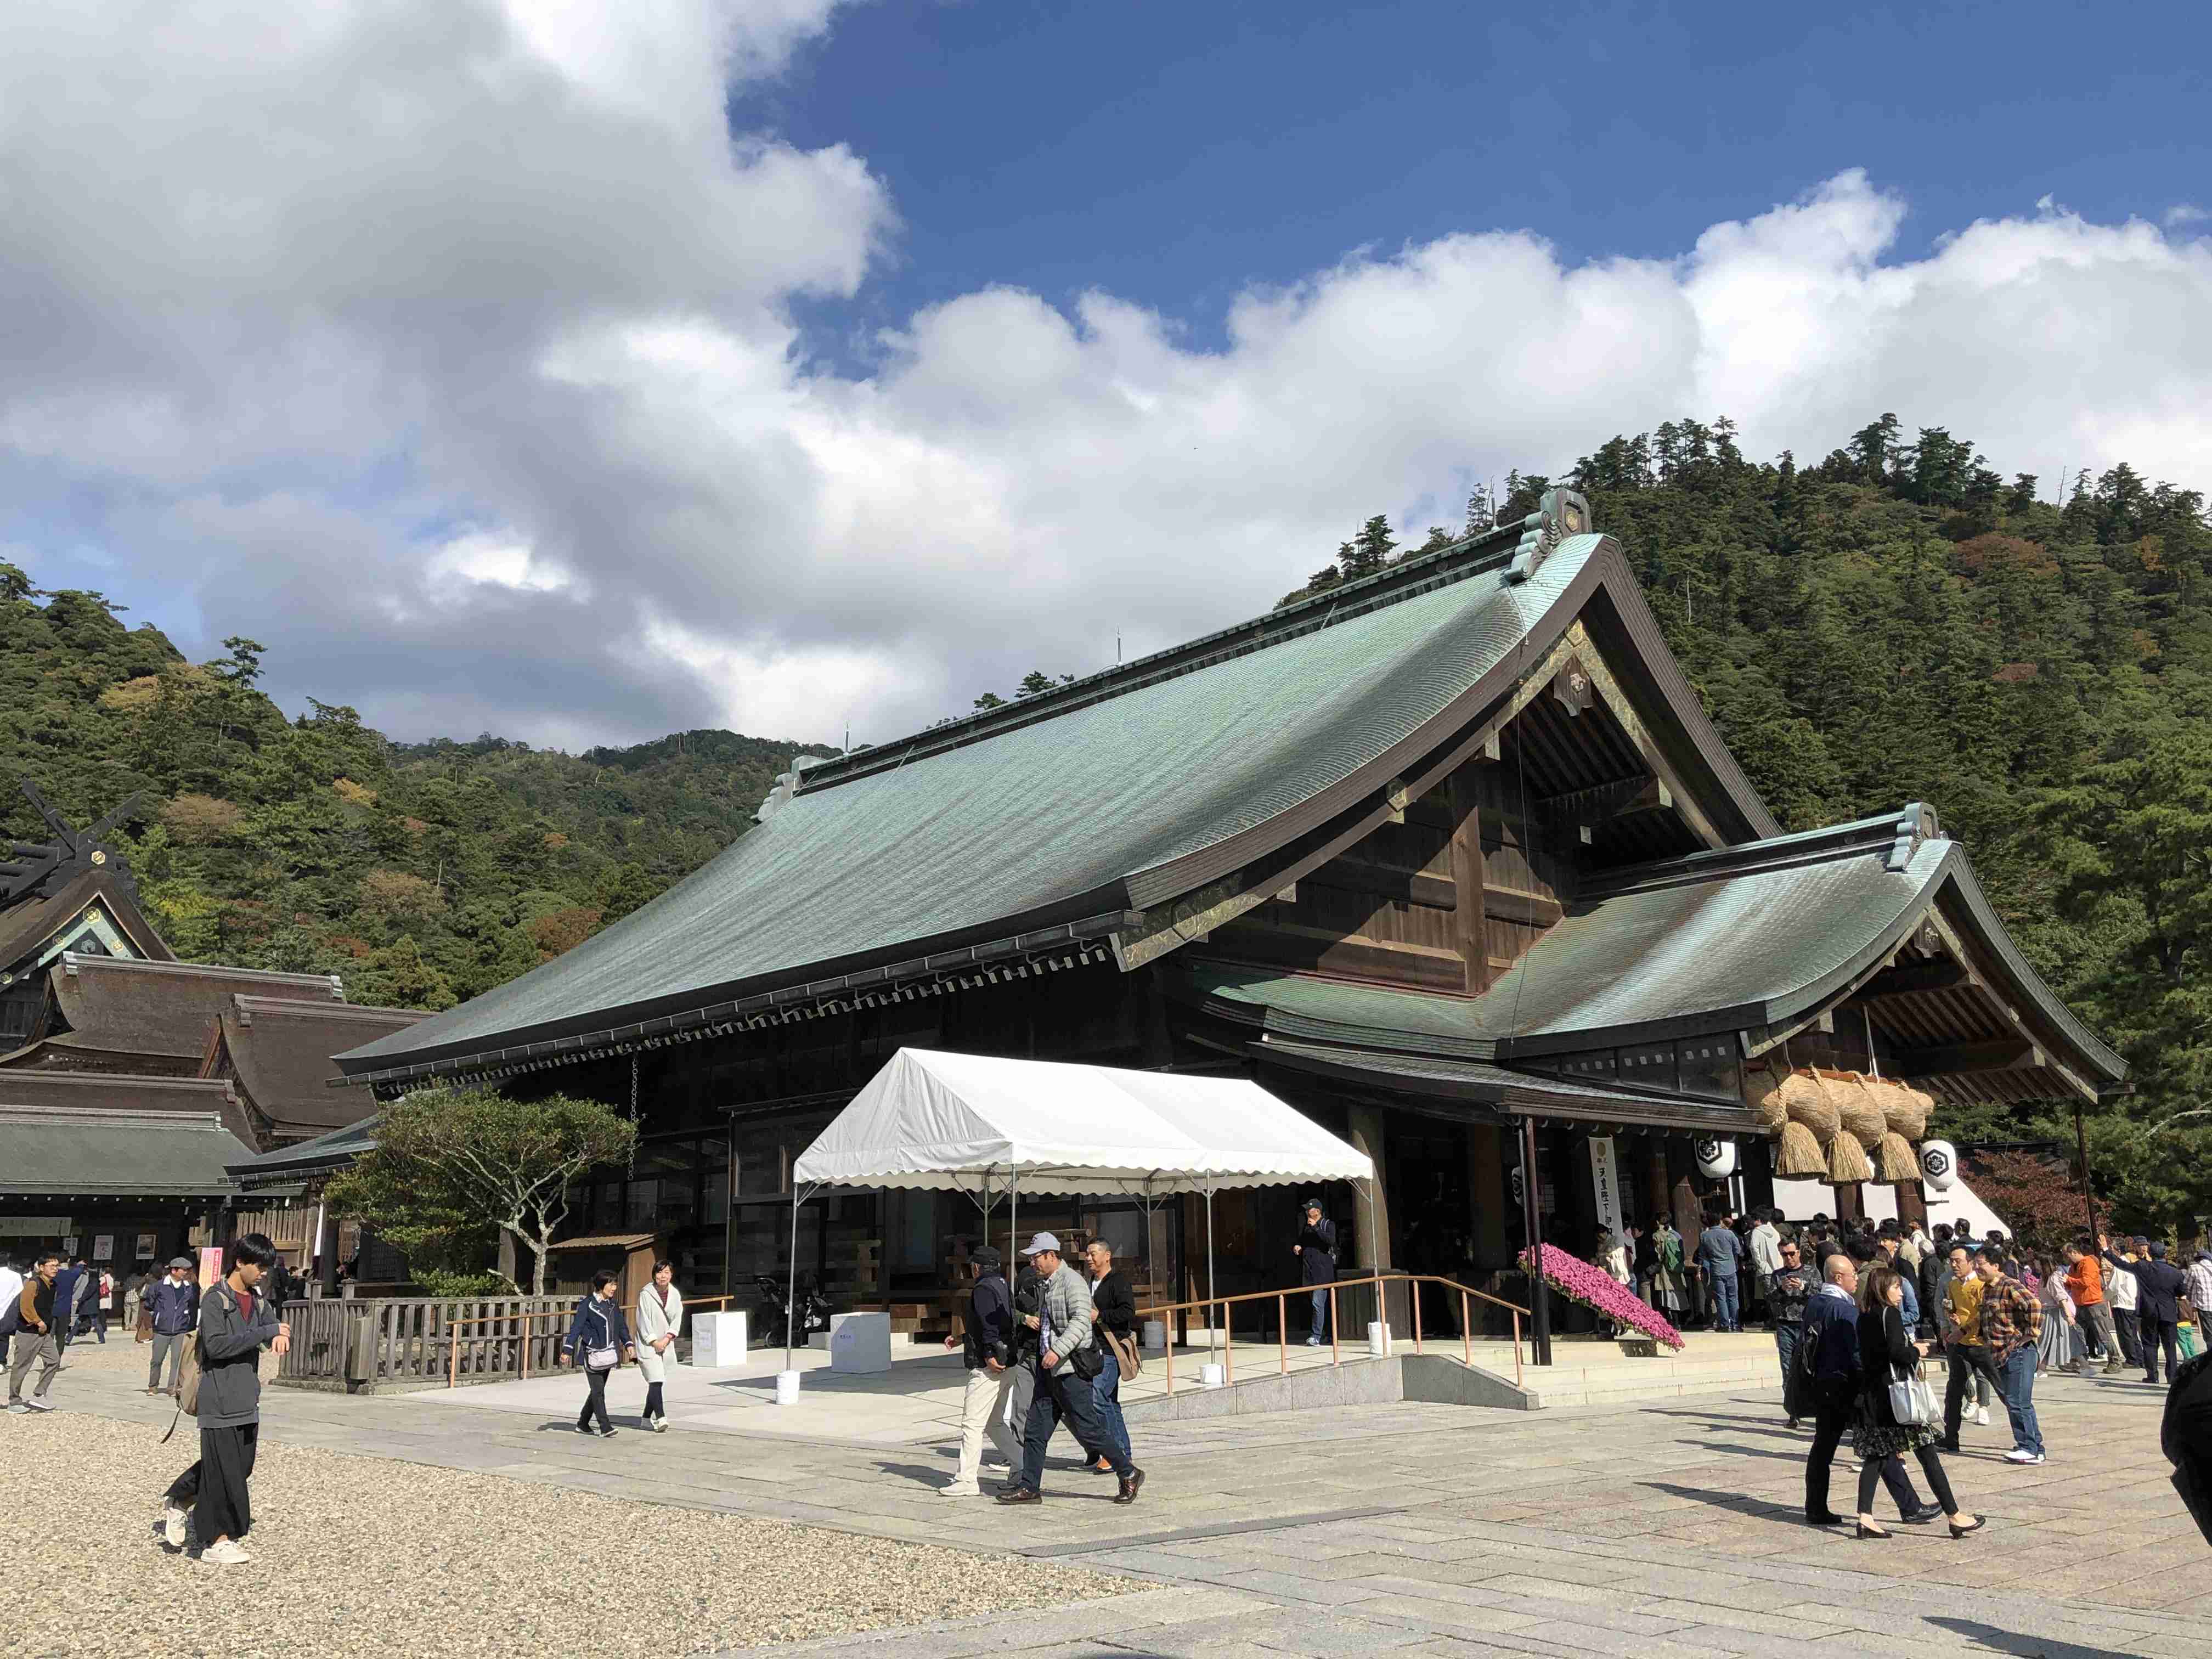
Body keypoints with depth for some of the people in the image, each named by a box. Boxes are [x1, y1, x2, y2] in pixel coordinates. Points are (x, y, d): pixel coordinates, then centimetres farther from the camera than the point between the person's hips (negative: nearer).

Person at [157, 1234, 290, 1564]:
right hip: (221, 1400, -8)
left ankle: (178, 1502, 31)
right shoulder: (216, 1299, -11)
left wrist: (281, 1337, -11)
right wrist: (266, 1332, -22)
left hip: (247, 1401, 8)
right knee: (222, 1469, -3)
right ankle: (215, 1541, 7)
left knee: (240, 1468, 12)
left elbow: (276, 1334, 13)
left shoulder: (258, 1299, 12)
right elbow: (217, 1345, -22)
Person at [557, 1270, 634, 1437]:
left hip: (607, 1354, 7)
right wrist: (567, 1350, -17)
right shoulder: (587, 1304, -8)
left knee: (598, 1391, 12)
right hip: (592, 1354, -7)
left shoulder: (613, 1304, 11)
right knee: (598, 1391, -10)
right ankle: (605, 1428, -11)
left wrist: (628, 1344, 7)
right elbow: (576, 1327, -12)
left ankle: (583, 1424, 25)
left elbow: (621, 1326, 18)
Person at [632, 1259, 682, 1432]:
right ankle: (660, 1418, -22)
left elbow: (677, 1319, 3)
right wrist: (655, 1342, -13)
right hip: (648, 1345, -5)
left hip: (666, 1345, 5)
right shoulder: (646, 1295, -10)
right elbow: (643, 1321, -10)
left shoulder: (675, 1294, 4)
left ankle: (647, 1418, 26)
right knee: (656, 1381, -16)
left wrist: (667, 1339, -10)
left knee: (657, 1382, 12)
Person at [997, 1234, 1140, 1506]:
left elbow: (1081, 1321, -25)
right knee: (1036, 1429, 7)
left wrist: (1058, 1351, -31)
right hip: (1048, 1368, 9)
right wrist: (1029, 1318, 14)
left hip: (1070, 1368, -9)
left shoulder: (1072, 1281, -13)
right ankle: (1029, 1487, 13)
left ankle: (1129, 1474, 8)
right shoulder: (1043, 1285, 17)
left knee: (1086, 1428, -5)